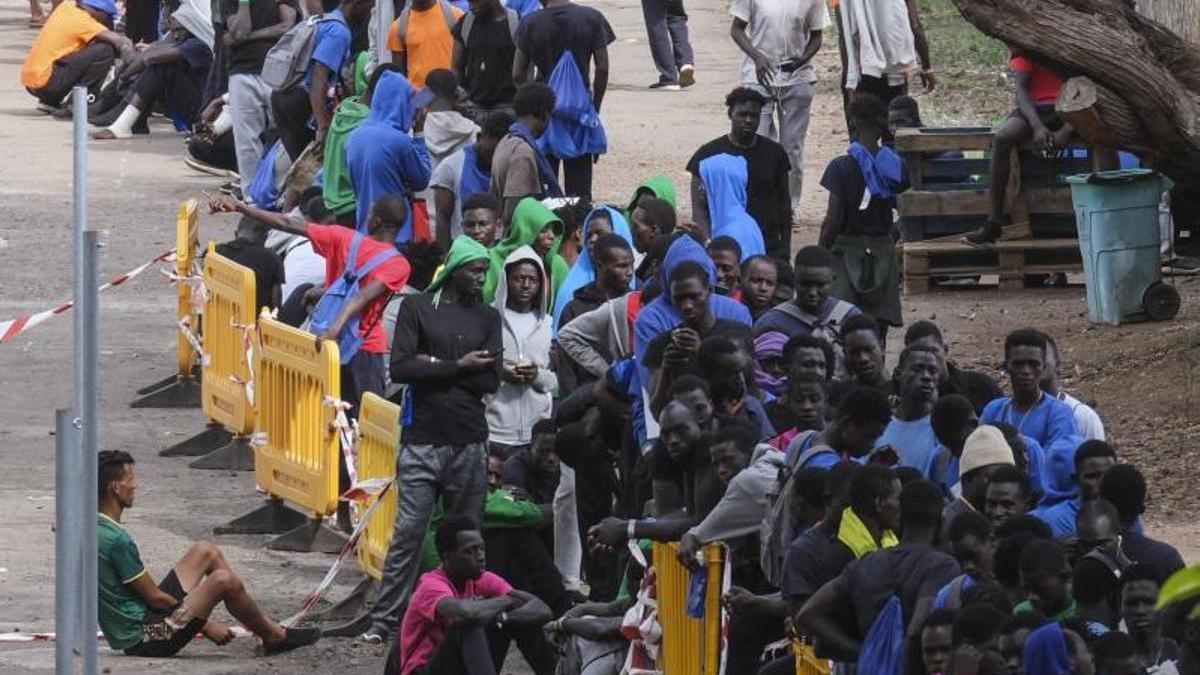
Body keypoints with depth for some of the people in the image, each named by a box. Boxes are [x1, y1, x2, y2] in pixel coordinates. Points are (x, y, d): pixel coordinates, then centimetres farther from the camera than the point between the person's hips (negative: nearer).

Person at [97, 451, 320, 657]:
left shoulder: (95, 529, 8)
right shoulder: (117, 540, -23)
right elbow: (155, 597, -16)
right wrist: (205, 625, -5)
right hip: (142, 637, -10)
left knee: (205, 552, 15)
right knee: (223, 580, -19)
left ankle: (264, 623, 21)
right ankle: (274, 636, 6)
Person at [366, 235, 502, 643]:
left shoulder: (487, 317, 12)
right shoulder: (417, 308, 4)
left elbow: (491, 380, 0)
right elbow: (400, 368, -7)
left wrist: (435, 365, -7)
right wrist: (457, 367, -8)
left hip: (469, 444, 3)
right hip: (423, 439, -3)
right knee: (408, 533, -5)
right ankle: (384, 618, 0)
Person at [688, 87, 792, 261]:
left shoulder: (774, 153, 10)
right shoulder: (708, 154, 3)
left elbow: (783, 202, 16)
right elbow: (699, 207, 1)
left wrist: (786, 247, 13)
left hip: (769, 248, 2)